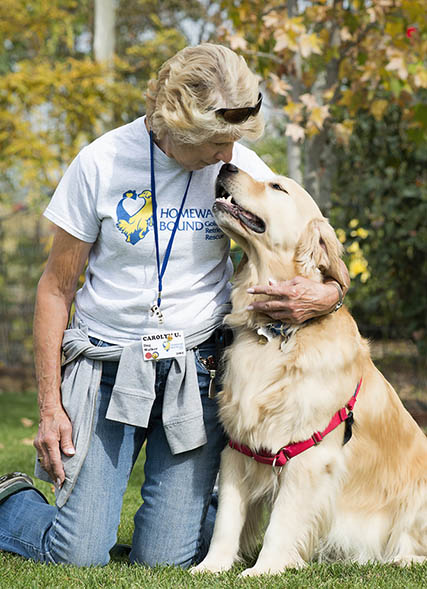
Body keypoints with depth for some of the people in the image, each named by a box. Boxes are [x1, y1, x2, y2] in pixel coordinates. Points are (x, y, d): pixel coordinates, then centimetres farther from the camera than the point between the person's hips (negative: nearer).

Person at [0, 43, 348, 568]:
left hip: (196, 374, 1)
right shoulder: (102, 164, -9)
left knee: (164, 557, -4)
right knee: (79, 554, -8)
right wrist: (49, 406, -3)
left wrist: (324, 297, -20)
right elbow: (56, 289, -1)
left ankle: (204, 502, 30)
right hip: (105, 367, -1)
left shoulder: (241, 167, -4)